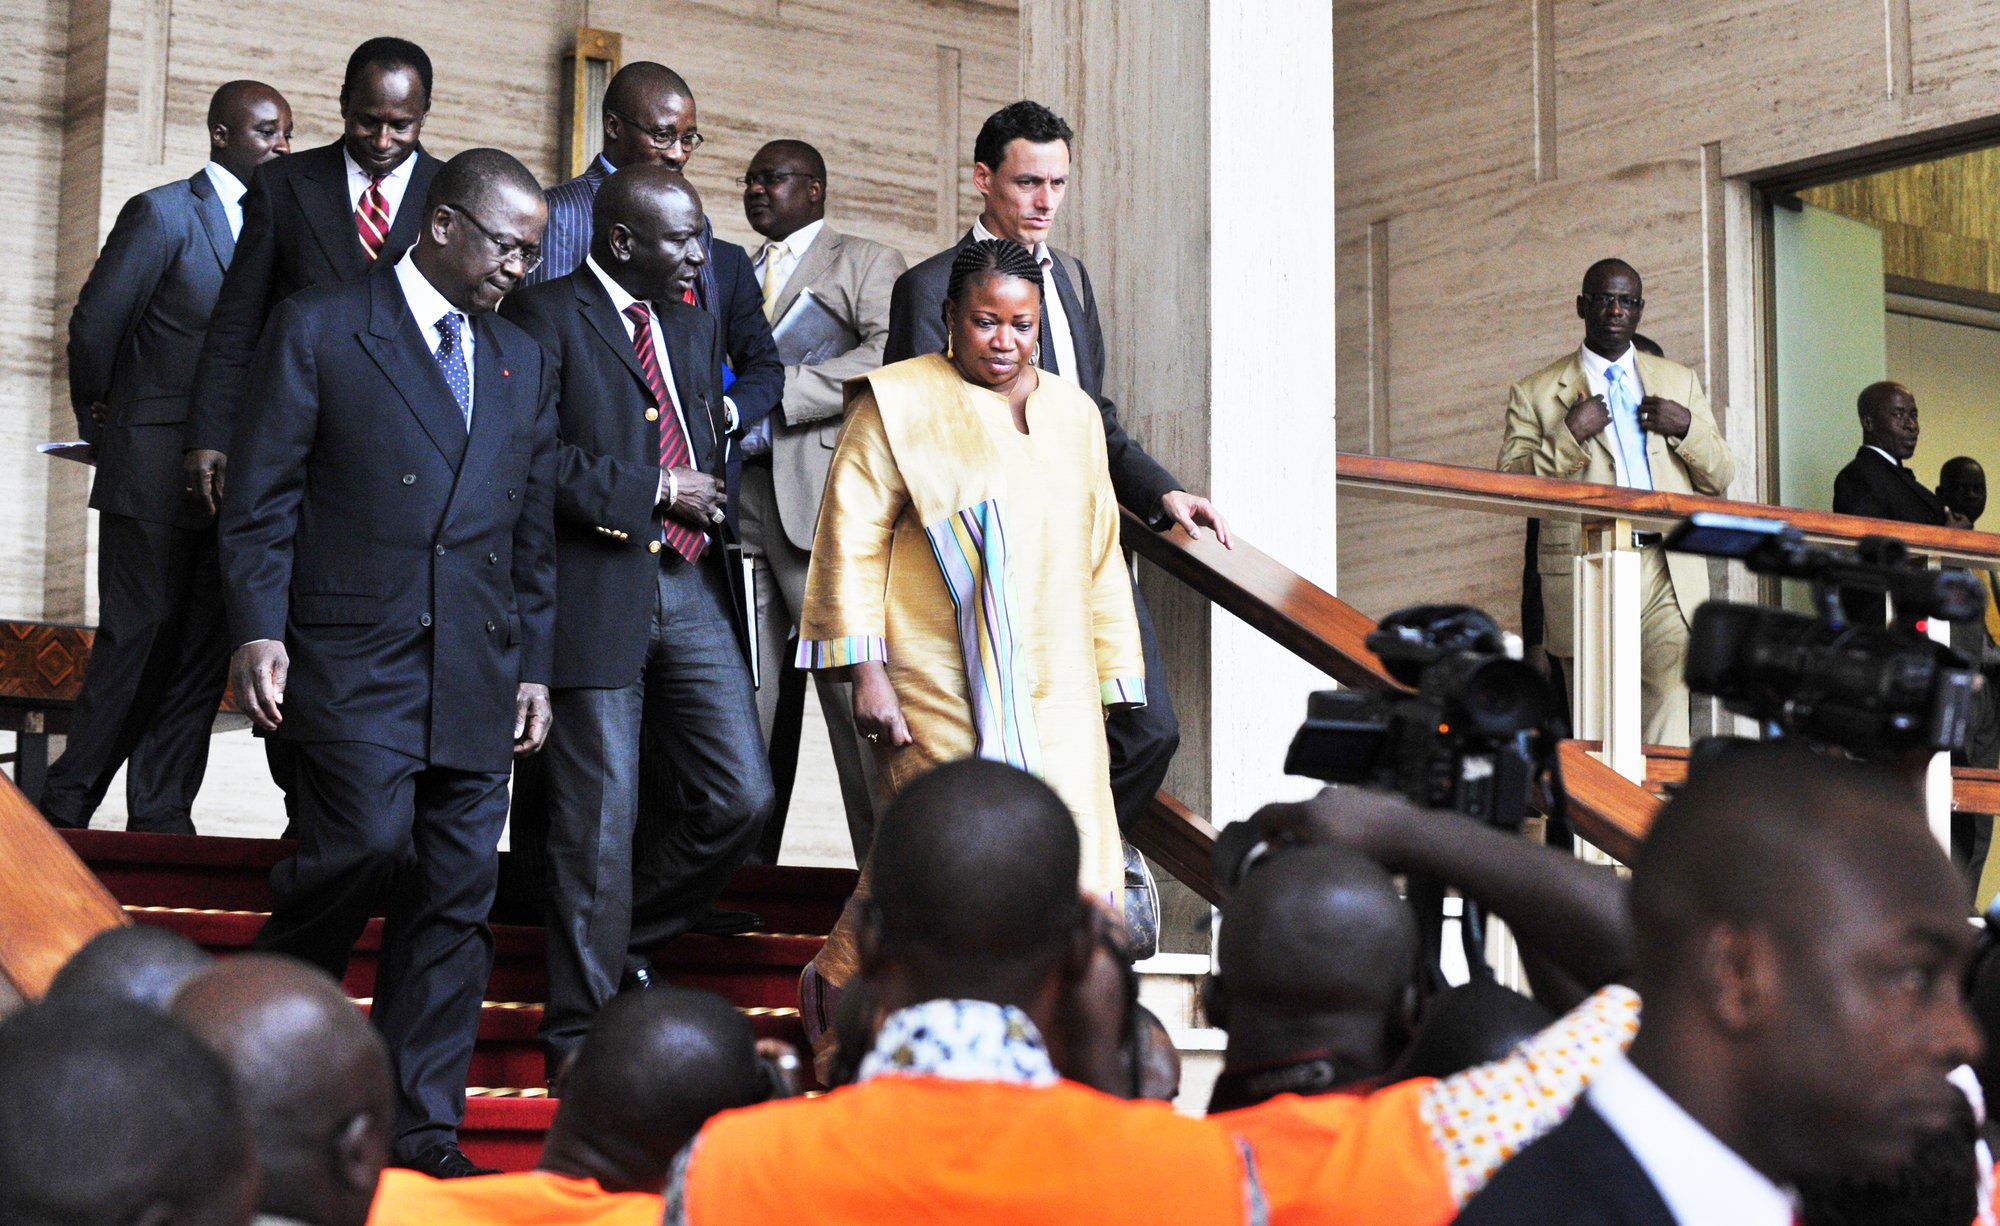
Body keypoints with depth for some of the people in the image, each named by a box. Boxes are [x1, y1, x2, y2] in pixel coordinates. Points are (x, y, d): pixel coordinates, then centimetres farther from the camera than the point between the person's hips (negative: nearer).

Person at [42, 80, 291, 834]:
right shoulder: (162, 214, -5)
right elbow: (93, 327, -3)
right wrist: (103, 423, 8)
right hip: (156, 472, -5)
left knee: (205, 649, 3)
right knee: (138, 639, -3)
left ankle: (161, 815, 8)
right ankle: (66, 806, 8)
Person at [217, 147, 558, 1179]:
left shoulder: (523, 361, 18)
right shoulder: (317, 329, 2)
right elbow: (260, 500, -2)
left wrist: (533, 667, 14)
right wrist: (258, 631, -11)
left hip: (476, 671, 5)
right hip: (352, 656, -5)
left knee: (457, 896, 1)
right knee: (368, 842, -19)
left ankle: (421, 1130, 8)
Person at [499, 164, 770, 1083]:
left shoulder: (695, 327, 19)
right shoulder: (545, 317, -5)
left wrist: (709, 502, 10)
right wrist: (652, 491, -13)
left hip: (693, 592, 7)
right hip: (595, 593, -7)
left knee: (742, 797, 1)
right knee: (598, 819, -2)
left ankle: (626, 939, 24)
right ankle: (581, 1026, 9)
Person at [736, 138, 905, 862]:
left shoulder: (867, 263, 7)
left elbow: (889, 355, -10)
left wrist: (774, 397, -14)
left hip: (822, 496, -6)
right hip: (737, 497, 6)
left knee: (853, 683, -9)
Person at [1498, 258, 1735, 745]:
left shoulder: (1679, 381, 20)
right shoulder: (1535, 393, 9)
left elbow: (1720, 478, 18)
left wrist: (1687, 428, -1)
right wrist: (1568, 436, -11)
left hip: (1670, 576, 2)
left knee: (1669, 703, -13)